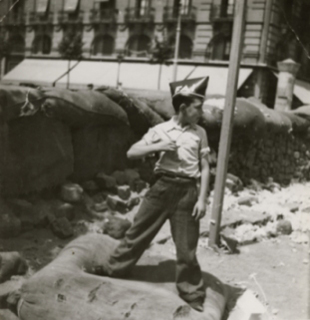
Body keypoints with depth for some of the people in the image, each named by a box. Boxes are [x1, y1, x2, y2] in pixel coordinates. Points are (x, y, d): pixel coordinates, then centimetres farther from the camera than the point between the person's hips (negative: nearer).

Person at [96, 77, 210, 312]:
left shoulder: (200, 133, 5)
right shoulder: (160, 130, 2)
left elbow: (205, 168, 4)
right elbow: (131, 153, 2)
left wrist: (202, 199, -4)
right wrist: (157, 146, -12)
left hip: (187, 191, 0)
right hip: (163, 187, 0)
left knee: (187, 248, 4)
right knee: (137, 233, 7)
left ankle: (193, 294, 21)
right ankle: (111, 272, 25)